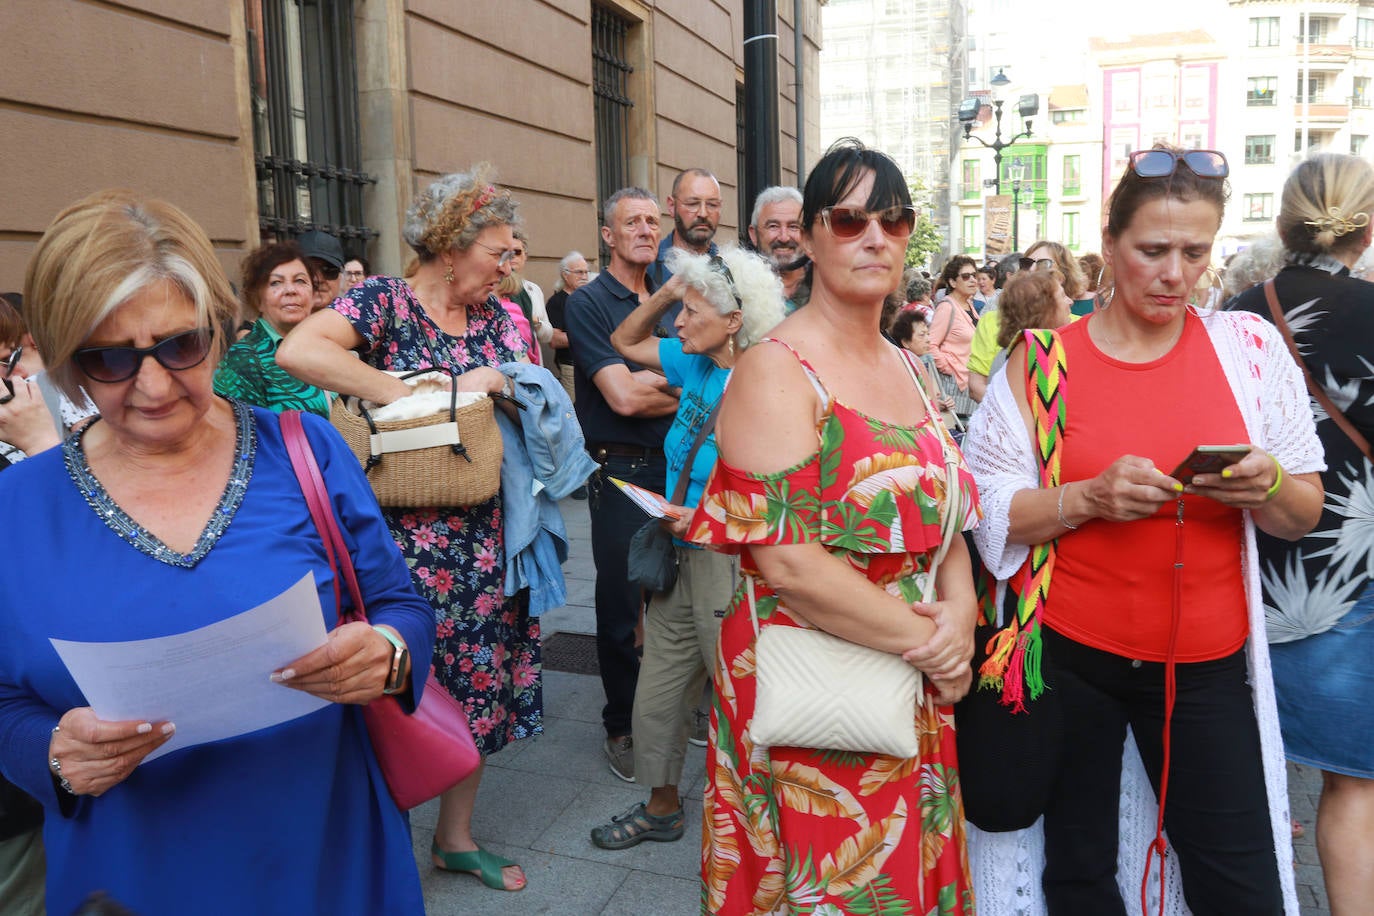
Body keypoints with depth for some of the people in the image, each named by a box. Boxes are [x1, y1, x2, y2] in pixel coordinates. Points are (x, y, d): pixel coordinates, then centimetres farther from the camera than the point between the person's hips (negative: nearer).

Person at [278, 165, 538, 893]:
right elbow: (297, 352, -26)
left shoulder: (500, 317, 9)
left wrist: (498, 390, -10)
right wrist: (419, 396, -25)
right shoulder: (384, 301, -9)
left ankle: (456, 837, 33)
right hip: (409, 540, -6)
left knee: (478, 678, 13)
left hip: (488, 539, 6)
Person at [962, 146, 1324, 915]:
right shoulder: (1043, 361, -4)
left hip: (1206, 662, 1)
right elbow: (992, 513, -5)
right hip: (1071, 655, -1)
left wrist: (1266, 487, -16)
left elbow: (1306, 512, 5)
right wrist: (1092, 496, -21)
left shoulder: (1250, 347, 1)